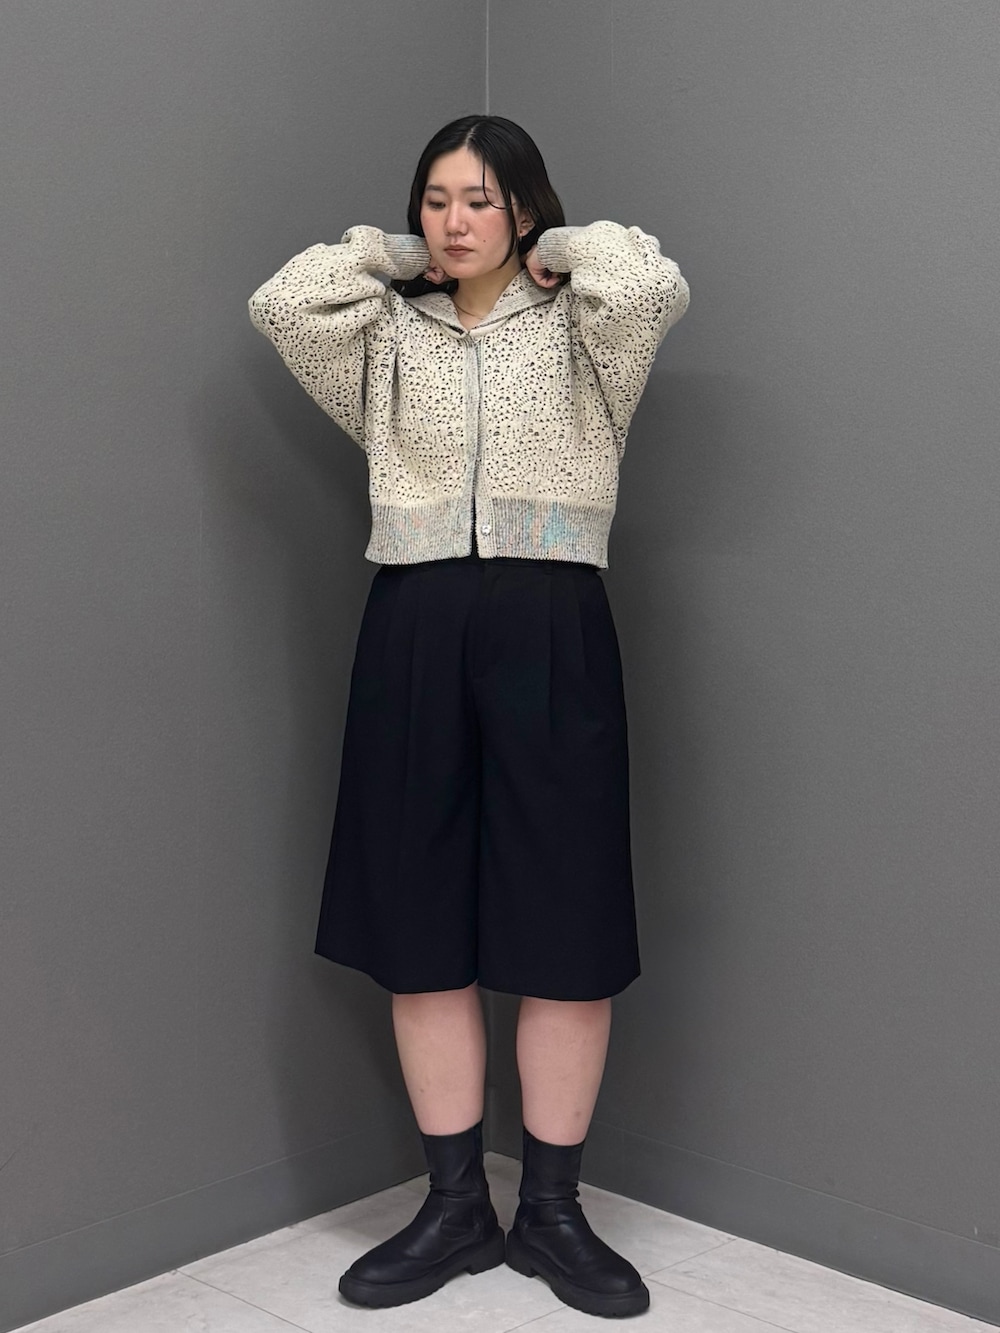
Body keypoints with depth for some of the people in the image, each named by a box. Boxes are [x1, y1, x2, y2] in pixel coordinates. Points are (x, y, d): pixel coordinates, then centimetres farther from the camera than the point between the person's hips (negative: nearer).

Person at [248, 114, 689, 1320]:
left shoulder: (578, 331, 9)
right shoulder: (388, 337, 15)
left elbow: (653, 286, -13)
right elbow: (282, 302, -2)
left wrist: (554, 248, 5)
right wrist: (394, 256, 10)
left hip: (551, 629, -2)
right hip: (415, 627, 3)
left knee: (565, 928, 0)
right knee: (422, 928, 5)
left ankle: (551, 1212, 15)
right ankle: (455, 1207, 19)